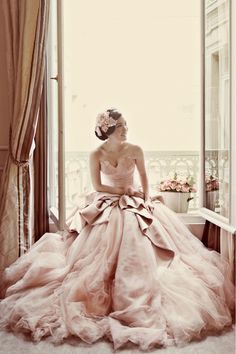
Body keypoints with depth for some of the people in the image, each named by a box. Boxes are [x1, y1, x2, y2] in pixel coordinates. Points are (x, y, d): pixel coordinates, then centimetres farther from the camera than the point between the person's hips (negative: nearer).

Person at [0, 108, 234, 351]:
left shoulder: (135, 150, -4)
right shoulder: (97, 155, -7)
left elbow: (143, 176, 11)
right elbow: (98, 186, -6)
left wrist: (145, 199, -1)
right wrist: (124, 190, -11)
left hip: (135, 206, 1)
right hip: (106, 207, 0)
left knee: (137, 251, -13)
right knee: (101, 253, -12)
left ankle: (138, 305, -2)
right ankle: (99, 301, 3)